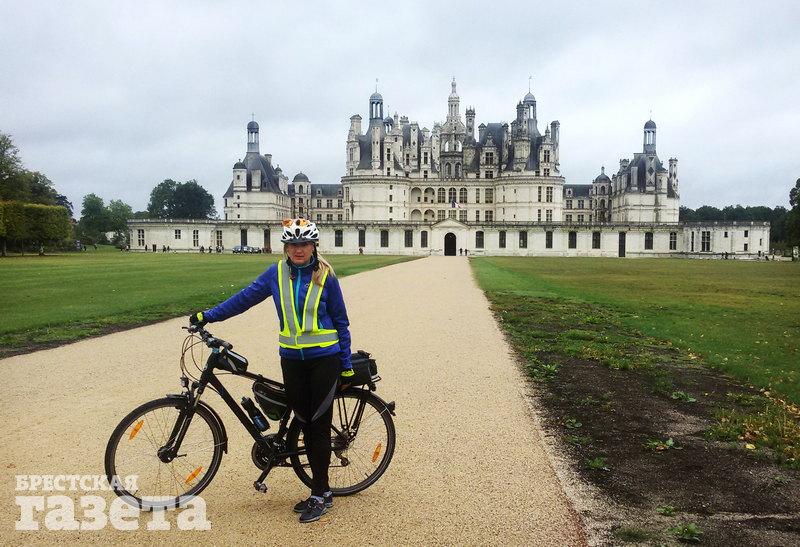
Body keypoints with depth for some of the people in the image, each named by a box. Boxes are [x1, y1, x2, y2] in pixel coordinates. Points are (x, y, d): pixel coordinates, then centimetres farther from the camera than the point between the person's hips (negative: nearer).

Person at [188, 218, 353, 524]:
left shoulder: (325, 277, -5)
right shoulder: (276, 273, 2)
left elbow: (341, 322, 0)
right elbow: (245, 298, 9)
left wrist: (347, 366, 1)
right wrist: (208, 316, 6)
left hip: (324, 360, -3)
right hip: (292, 360, 4)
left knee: (319, 426, 0)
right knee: (305, 424, 9)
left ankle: (319, 495, 10)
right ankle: (322, 490, 22)